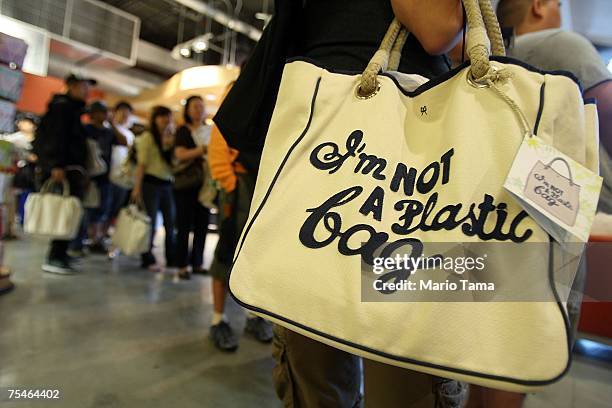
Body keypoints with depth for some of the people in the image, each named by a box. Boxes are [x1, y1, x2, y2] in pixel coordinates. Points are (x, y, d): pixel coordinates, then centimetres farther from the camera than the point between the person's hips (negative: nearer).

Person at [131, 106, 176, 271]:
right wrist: (137, 187, -12)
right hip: (151, 183, -5)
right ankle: (148, 260, 9)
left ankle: (172, 259, 15)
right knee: (150, 223, 0)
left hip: (167, 184, 5)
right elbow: (141, 164, -8)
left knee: (171, 223, 6)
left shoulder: (171, 138, 14)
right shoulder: (147, 137, -2)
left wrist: (172, 144, 1)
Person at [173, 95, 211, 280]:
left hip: (205, 184, 4)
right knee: (184, 226, -1)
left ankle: (197, 263, 14)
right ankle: (182, 265, 4)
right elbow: (180, 154, -11)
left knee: (202, 225, 4)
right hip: (186, 184, -3)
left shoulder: (210, 130, 15)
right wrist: (202, 149, -23)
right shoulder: (183, 130, 4)